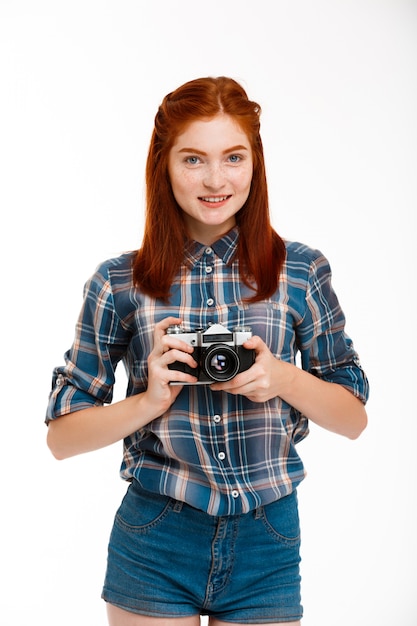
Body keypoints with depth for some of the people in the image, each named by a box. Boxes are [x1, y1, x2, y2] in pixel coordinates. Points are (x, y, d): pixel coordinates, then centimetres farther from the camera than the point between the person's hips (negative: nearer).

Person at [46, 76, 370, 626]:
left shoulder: (301, 272, -2)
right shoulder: (118, 284, -4)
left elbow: (354, 418, 4)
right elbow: (62, 435, -1)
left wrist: (286, 379, -15)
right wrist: (150, 400, -17)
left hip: (268, 545, 1)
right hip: (155, 544, -1)